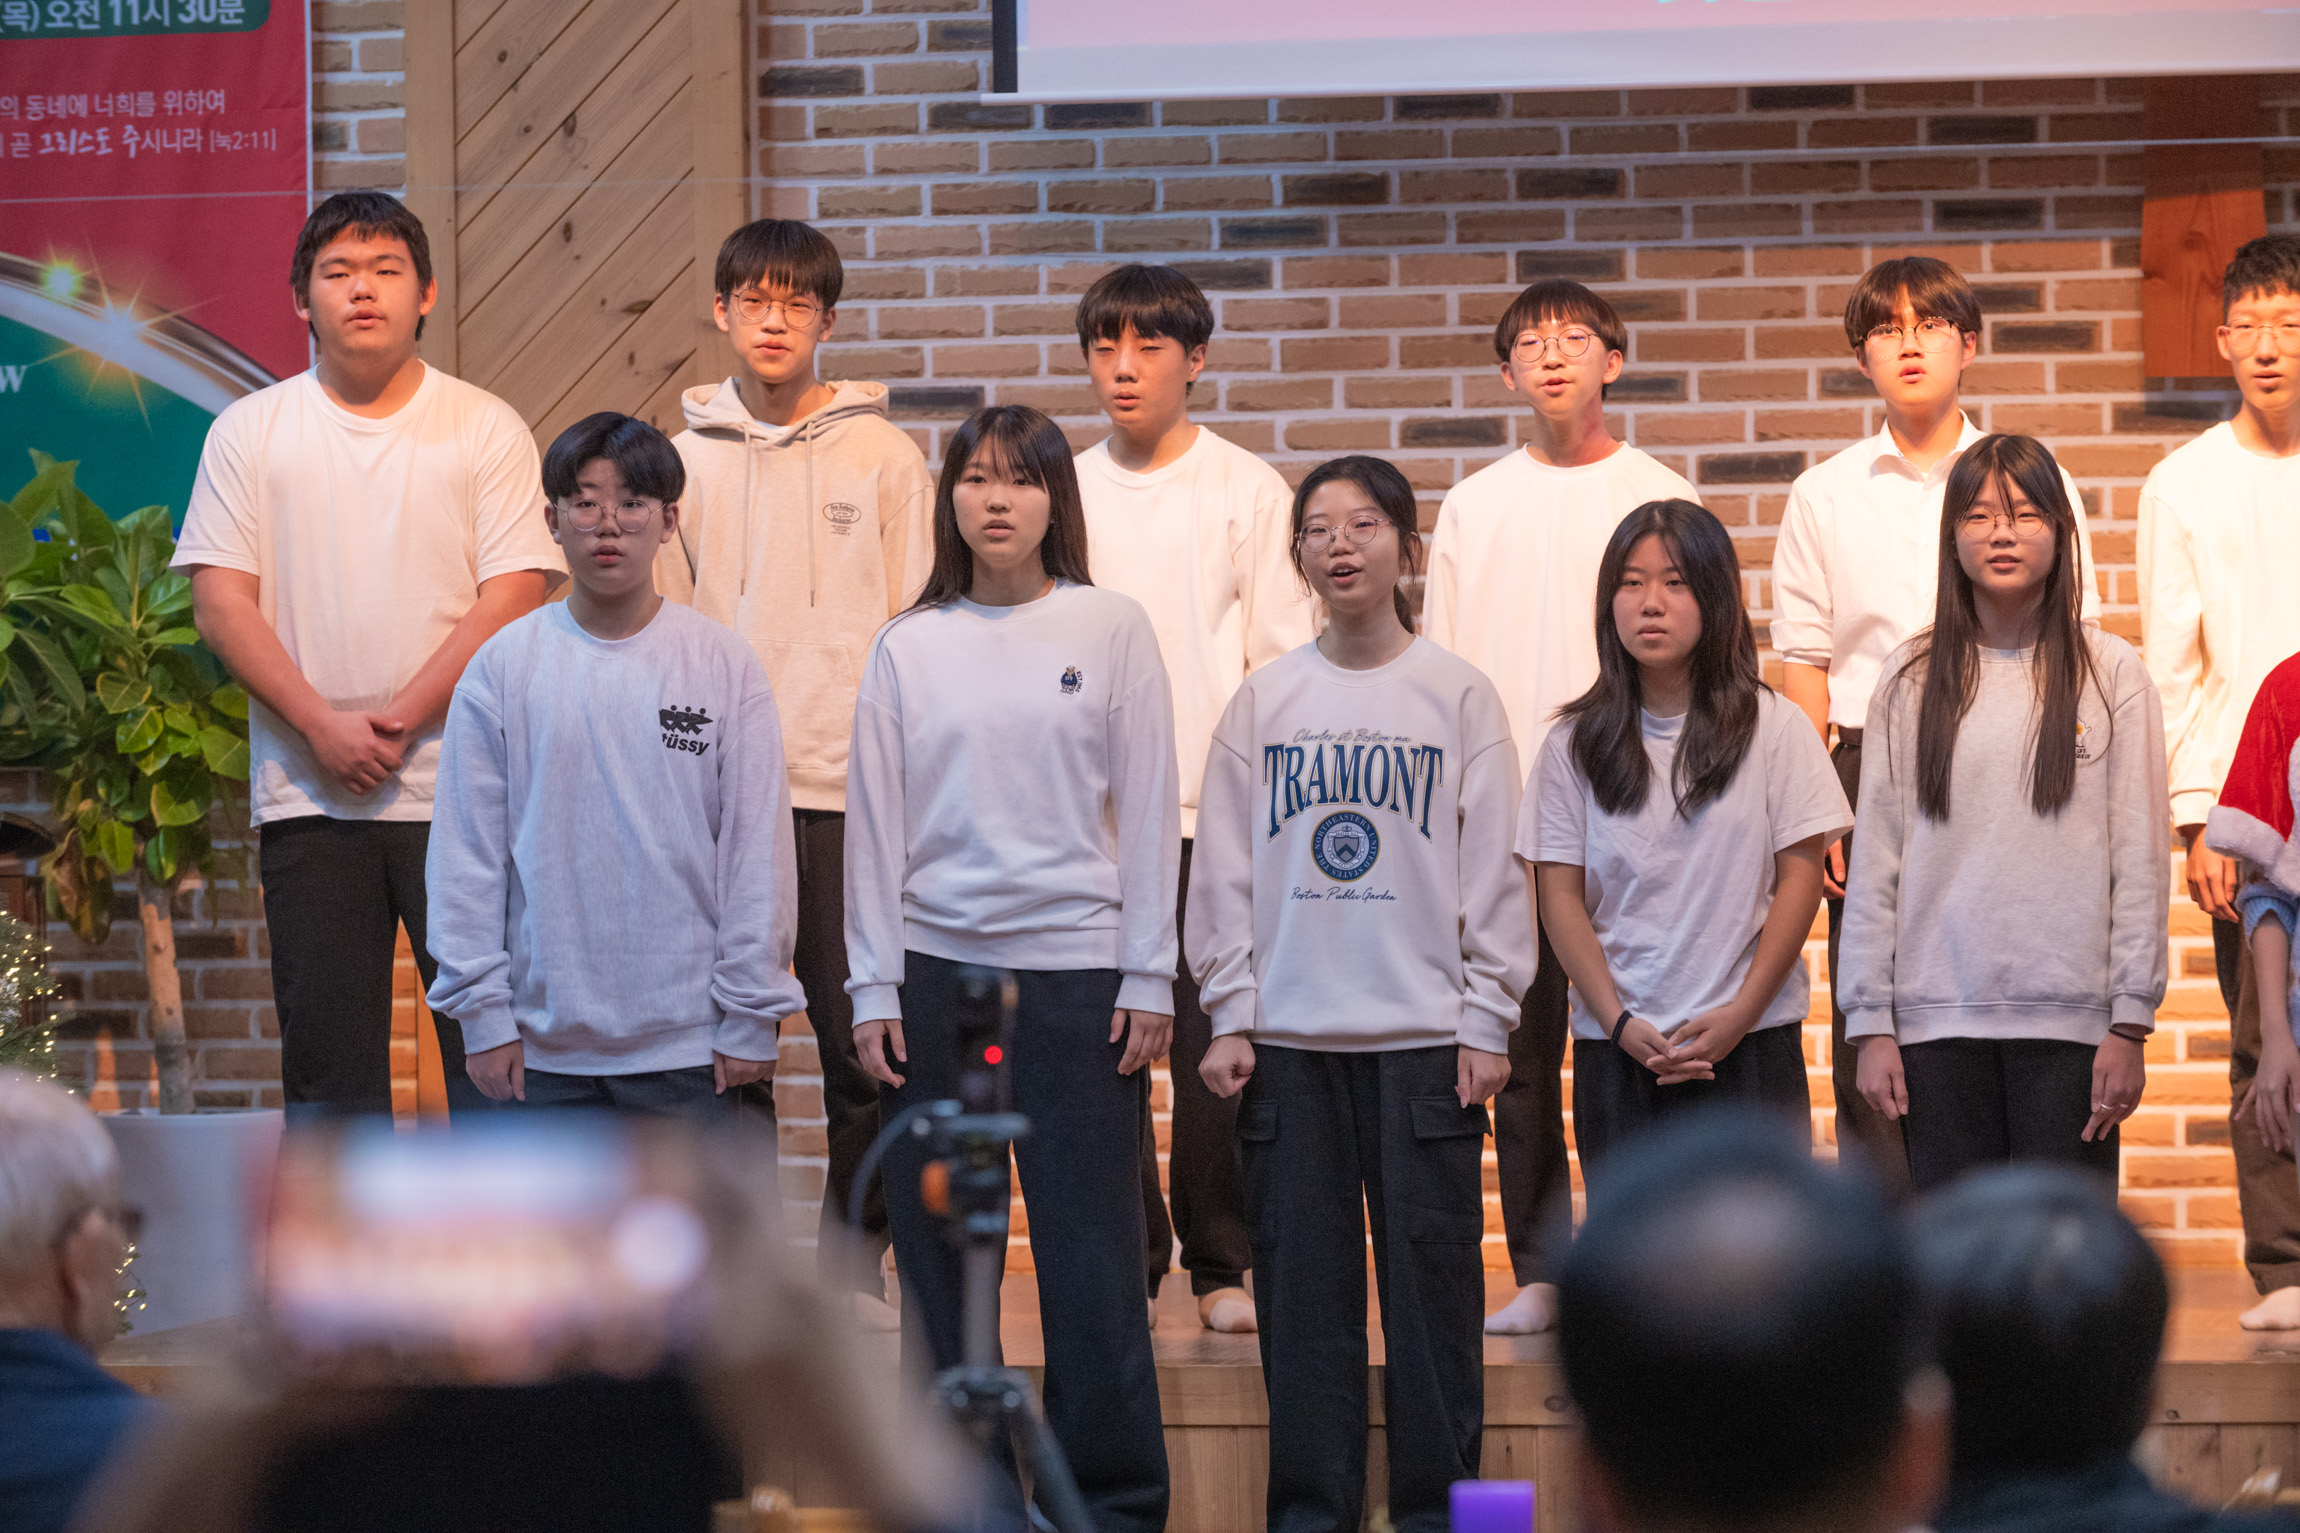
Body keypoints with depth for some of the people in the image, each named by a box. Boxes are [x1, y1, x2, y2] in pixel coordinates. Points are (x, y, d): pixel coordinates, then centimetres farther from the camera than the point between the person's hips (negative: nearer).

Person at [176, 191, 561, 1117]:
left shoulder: (486, 431, 4)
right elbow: (220, 602, 1)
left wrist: (399, 721, -13)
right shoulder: (250, 433, 8)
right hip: (306, 798, 2)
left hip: (458, 794, -2)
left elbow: (513, 600, -4)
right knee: (325, 1062, 5)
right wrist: (323, 726, -11)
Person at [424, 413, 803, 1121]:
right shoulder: (501, 669, 3)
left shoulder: (723, 665, 1)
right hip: (548, 1048, 1)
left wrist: (751, 1017, -3)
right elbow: (466, 855, 3)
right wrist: (483, 1013, -2)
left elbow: (758, 850, 1)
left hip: (691, 1046, -1)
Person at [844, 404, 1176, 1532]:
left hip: (1077, 968, -2)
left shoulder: (1111, 628, 3)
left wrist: (1147, 977, -2)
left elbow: (1148, 810, 2)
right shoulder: (909, 647, 7)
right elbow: (875, 823, 7)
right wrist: (874, 988, 1)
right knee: (939, 1249, 3)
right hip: (936, 970, 2)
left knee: (1091, 1250, -2)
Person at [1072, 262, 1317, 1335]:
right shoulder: (1063, 494, 10)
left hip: (1218, 812, -2)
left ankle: (1223, 1264, 6)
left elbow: (1283, 657, 2)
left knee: (1215, 1048, -2)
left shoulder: (1248, 491, 3)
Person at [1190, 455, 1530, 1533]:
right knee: (1302, 1280, 4)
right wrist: (1231, 1014, 1)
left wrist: (1486, 1019, -3)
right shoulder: (1262, 701, 6)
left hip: (1426, 1035, -1)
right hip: (1290, 1037, 2)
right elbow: (1224, 870, 8)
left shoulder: (1458, 695, 2)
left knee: (1431, 1274, 0)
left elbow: (1494, 869, 2)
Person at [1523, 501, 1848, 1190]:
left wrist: (1739, 1015, -9)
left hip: (1751, 1044, -1)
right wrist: (1620, 1024, -8)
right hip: (1617, 1049, 1)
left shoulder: (1772, 727, 1)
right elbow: (1560, 898, 3)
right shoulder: (1574, 744, 5)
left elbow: (1800, 879, -1)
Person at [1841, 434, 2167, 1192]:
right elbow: (1875, 862, 7)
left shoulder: (2109, 673, 3)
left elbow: (2140, 859, 1)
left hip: (2070, 1018, -1)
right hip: (1938, 1017, 1)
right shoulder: (1913, 679, 7)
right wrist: (1870, 1023, 2)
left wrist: (2131, 1022, -4)